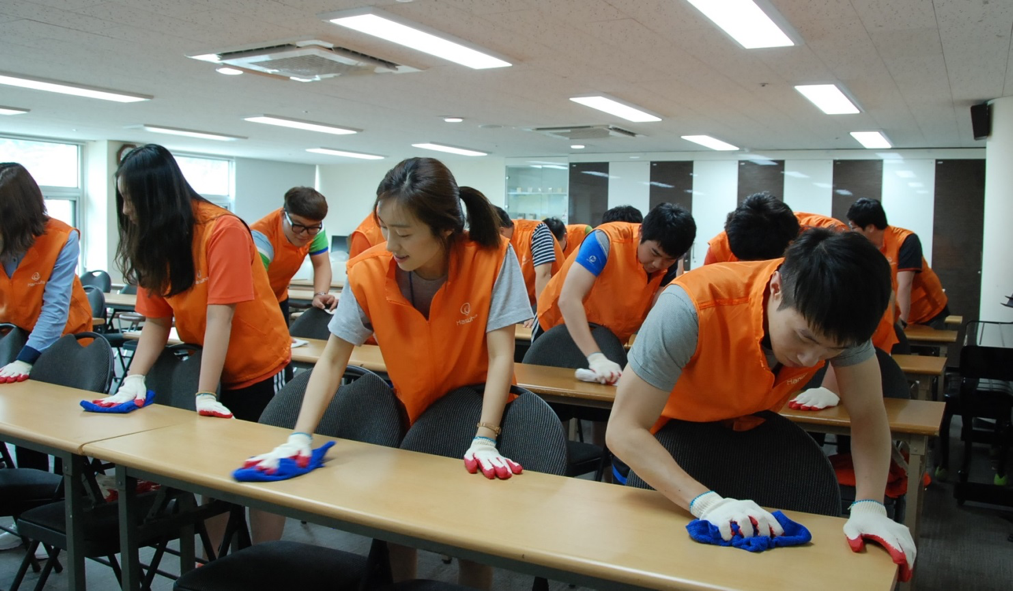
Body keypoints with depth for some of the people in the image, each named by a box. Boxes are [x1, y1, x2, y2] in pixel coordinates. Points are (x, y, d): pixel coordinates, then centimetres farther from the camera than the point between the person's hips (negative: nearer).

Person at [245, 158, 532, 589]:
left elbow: (501, 355, -23)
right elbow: (332, 360, -14)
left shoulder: (494, 257, -23)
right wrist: (300, 436, -24)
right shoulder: (368, 271, -18)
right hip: (410, 410, 2)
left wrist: (484, 441, -30)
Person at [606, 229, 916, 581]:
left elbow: (868, 415, -18)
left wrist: (869, 506, -35)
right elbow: (624, 430, -38)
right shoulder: (692, 309, -41)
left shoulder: (835, 319, -27)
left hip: (751, 426, 4)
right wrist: (707, 502, -49)